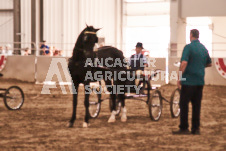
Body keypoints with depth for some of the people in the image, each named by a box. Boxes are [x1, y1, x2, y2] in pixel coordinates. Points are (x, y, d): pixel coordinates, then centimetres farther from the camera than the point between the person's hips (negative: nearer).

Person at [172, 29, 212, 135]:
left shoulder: (188, 47, -10)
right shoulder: (204, 48, 11)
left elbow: (184, 63, -20)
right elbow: (209, 63, 23)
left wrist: (179, 78, -15)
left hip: (189, 81, -6)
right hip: (200, 81, 6)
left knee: (184, 104, 0)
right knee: (197, 105, 9)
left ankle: (184, 128, -1)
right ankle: (196, 128, 10)